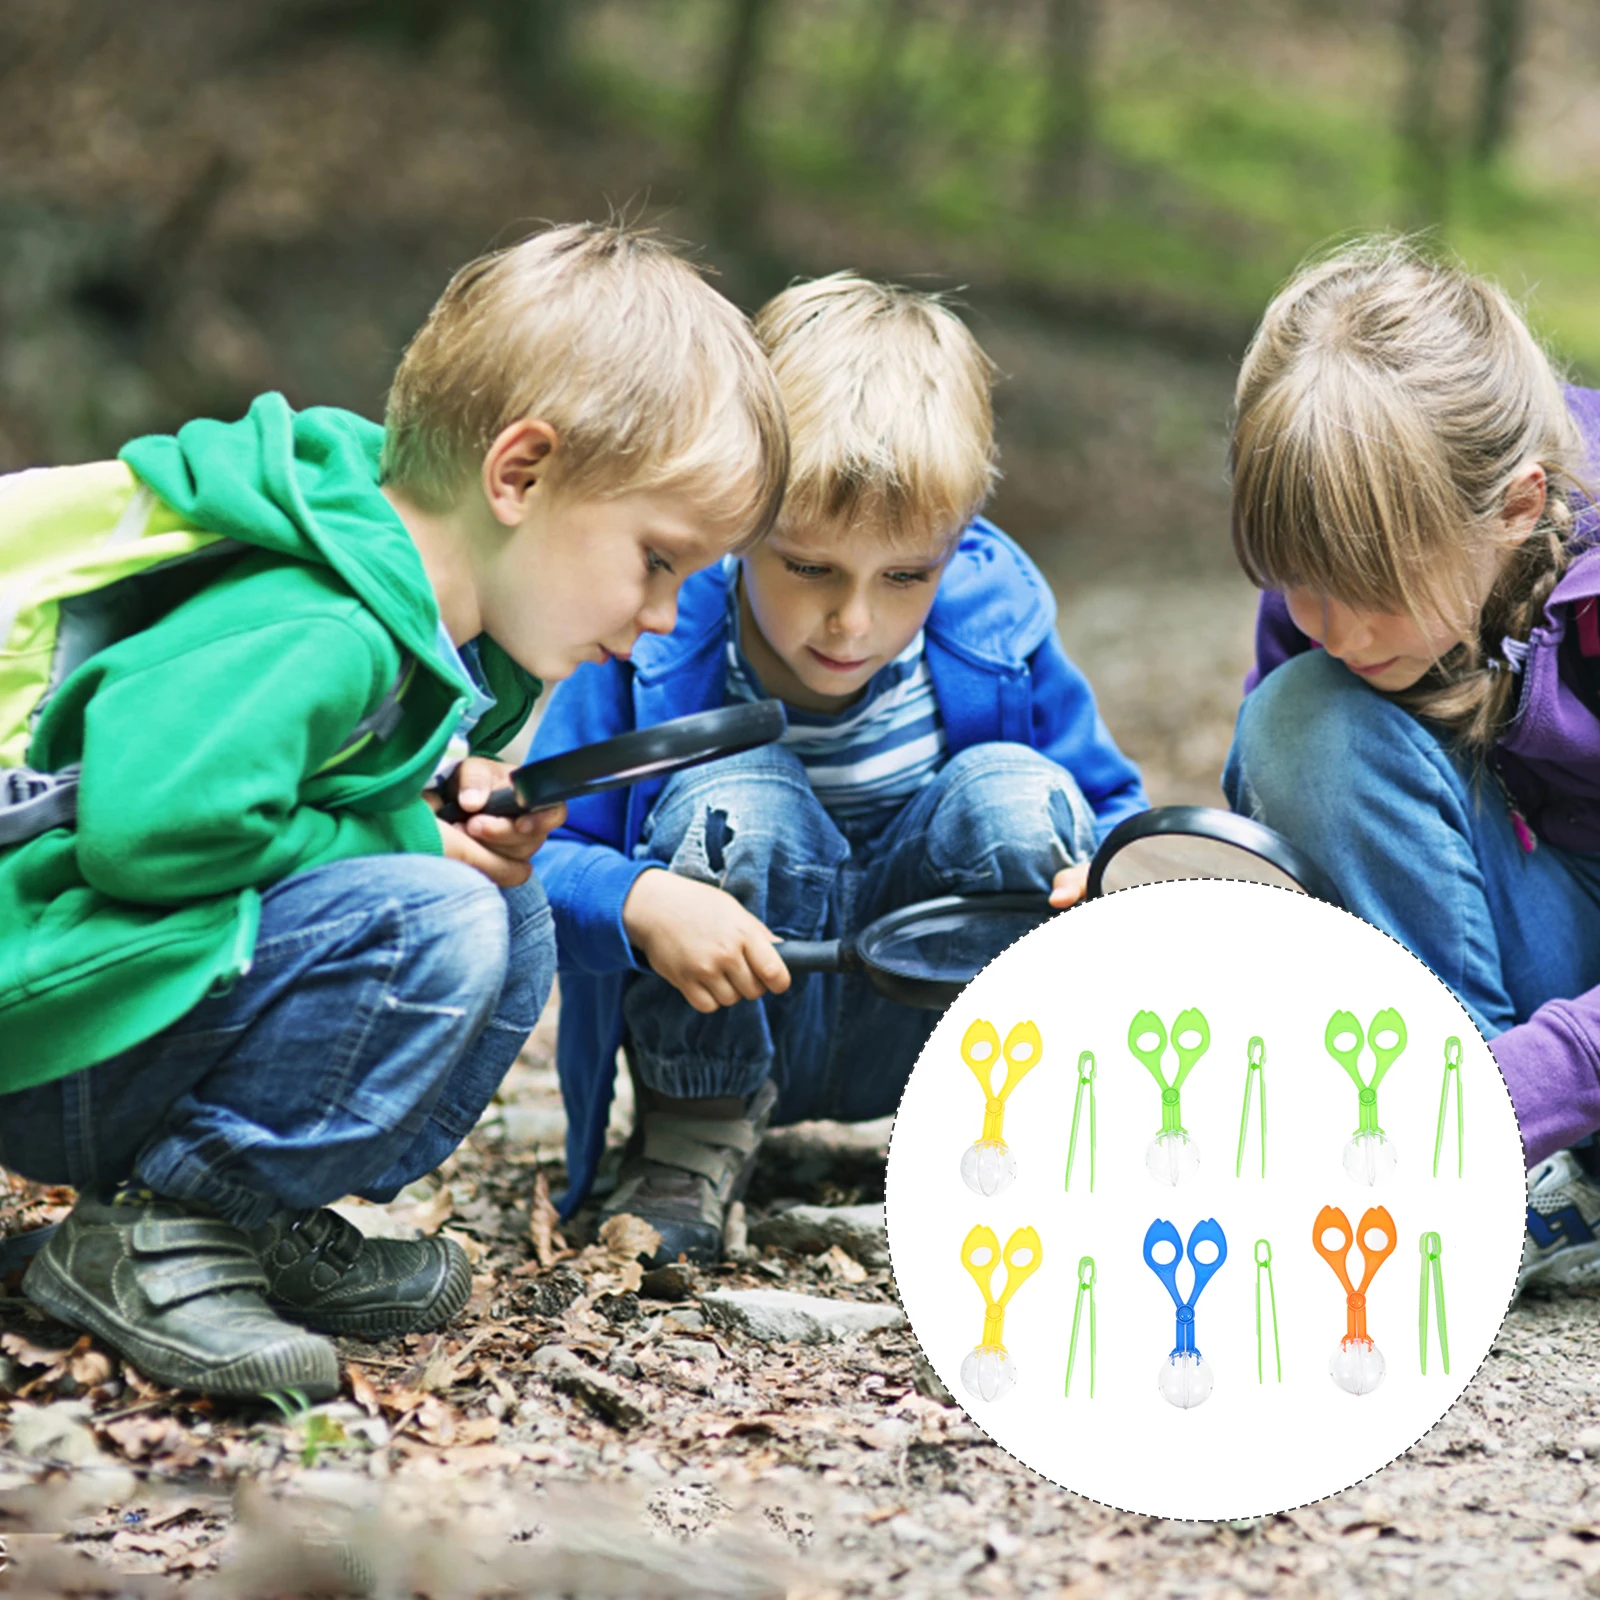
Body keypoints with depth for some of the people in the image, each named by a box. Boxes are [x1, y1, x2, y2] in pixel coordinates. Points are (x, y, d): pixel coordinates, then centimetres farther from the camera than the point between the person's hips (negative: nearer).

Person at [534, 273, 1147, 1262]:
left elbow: (1112, 809, 0)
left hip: (912, 1029, 2)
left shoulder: (997, 631, -13)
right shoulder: (655, 641, -21)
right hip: (729, 1026, -2)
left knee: (1014, 794, -24)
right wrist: (642, 904, -39)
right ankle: (695, 1140, -8)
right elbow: (533, 856, -18)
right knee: (732, 801, -31)